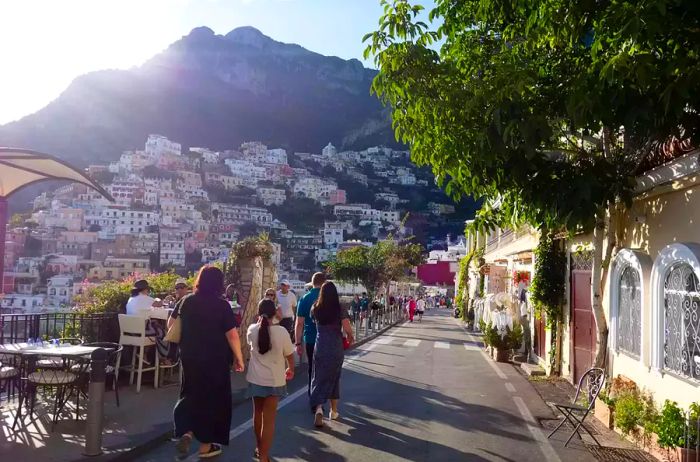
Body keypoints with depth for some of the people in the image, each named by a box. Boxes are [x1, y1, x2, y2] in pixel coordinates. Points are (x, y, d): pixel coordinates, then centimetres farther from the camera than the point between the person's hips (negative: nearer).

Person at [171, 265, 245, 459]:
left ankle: (186, 433, 1)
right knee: (213, 399, 11)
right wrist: (239, 358, -5)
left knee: (191, 394, 21)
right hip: (216, 360, -3)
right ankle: (206, 445, 20)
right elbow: (232, 335, -17)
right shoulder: (222, 305, -14)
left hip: (190, 358, 4)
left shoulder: (186, 301, -2)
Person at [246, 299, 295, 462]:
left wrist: (260, 321, 18)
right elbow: (289, 355, -3)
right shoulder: (282, 331, -15)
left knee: (258, 413, 22)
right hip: (274, 380, -3)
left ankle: (259, 448, 39)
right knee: (269, 419, 3)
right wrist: (291, 369, 16)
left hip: (255, 378, 3)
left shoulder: (251, 330, -7)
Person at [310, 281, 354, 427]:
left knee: (319, 378, 5)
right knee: (334, 378, 16)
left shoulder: (315, 309, -4)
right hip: (336, 348, 0)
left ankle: (318, 407, -17)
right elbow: (347, 328, -13)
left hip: (320, 348, 0)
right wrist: (350, 337, 7)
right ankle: (334, 411, 25)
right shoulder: (340, 309, -9)